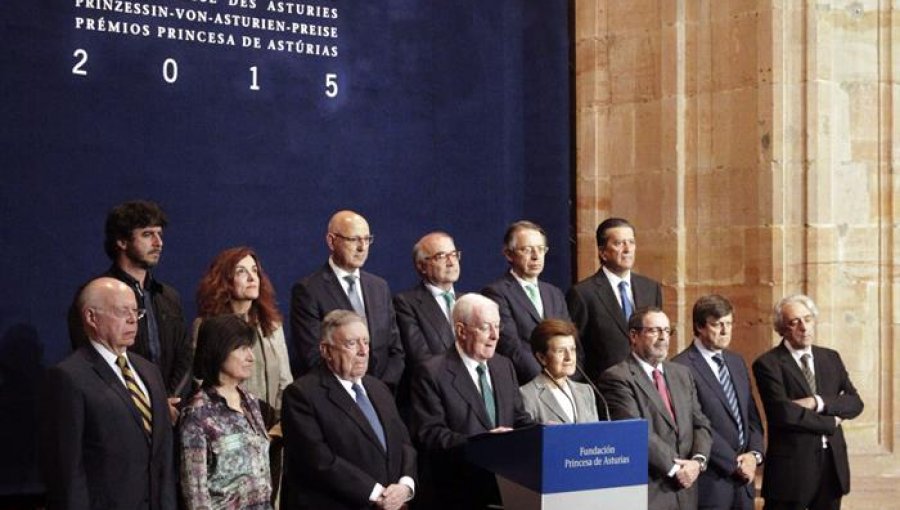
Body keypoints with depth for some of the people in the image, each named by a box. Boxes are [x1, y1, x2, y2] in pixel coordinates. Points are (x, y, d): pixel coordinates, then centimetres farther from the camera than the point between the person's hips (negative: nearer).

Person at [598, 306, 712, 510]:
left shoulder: (682, 373, 16)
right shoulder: (617, 378, -8)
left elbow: (701, 424, 13)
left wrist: (698, 460, -6)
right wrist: (674, 468, -13)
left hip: (685, 491, 6)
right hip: (647, 493, -6)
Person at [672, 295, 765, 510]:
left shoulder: (737, 362, 15)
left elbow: (752, 416, 16)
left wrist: (754, 454, -1)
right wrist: (735, 462, -11)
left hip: (743, 480, 7)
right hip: (711, 482, -7)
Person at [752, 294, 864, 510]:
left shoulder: (831, 358, 11)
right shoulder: (768, 364, -8)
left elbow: (855, 403, 3)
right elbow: (783, 412, -19)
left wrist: (817, 403, -14)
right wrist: (831, 422, -8)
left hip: (833, 463, 5)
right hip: (792, 466, -5)